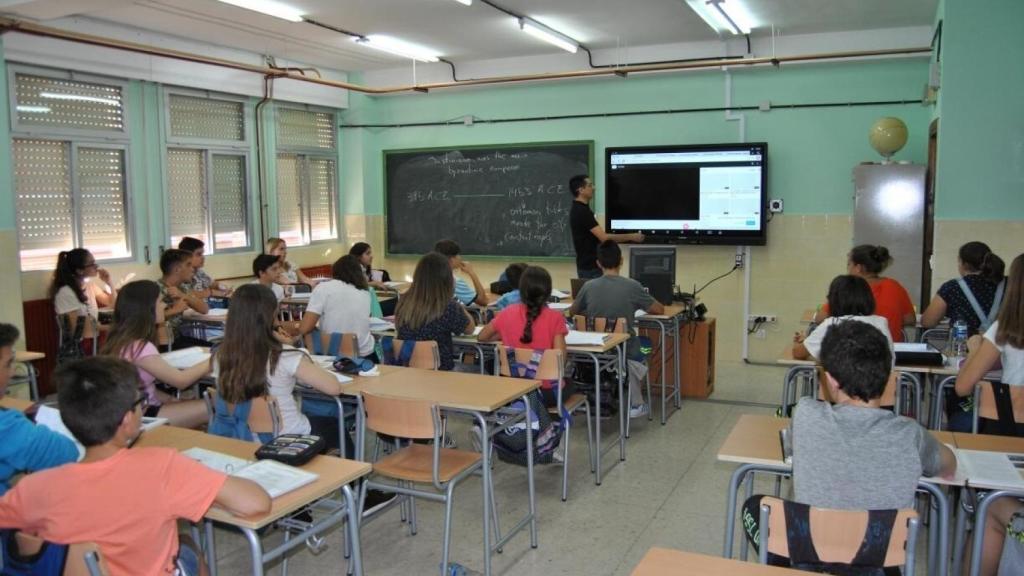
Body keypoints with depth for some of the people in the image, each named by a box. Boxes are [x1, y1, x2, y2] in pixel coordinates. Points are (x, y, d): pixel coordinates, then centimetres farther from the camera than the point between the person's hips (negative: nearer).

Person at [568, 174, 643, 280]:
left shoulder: (578, 209, 11)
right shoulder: (582, 211, -21)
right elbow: (604, 237, -24)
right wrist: (631, 237, -17)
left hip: (587, 265, 10)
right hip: (591, 267, -10)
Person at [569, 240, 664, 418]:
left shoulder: (589, 286, -8)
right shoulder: (632, 286, -14)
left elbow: (572, 312, 10)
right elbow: (660, 310, -1)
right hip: (625, 350, -2)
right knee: (636, 355, 34)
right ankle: (636, 405, 35)